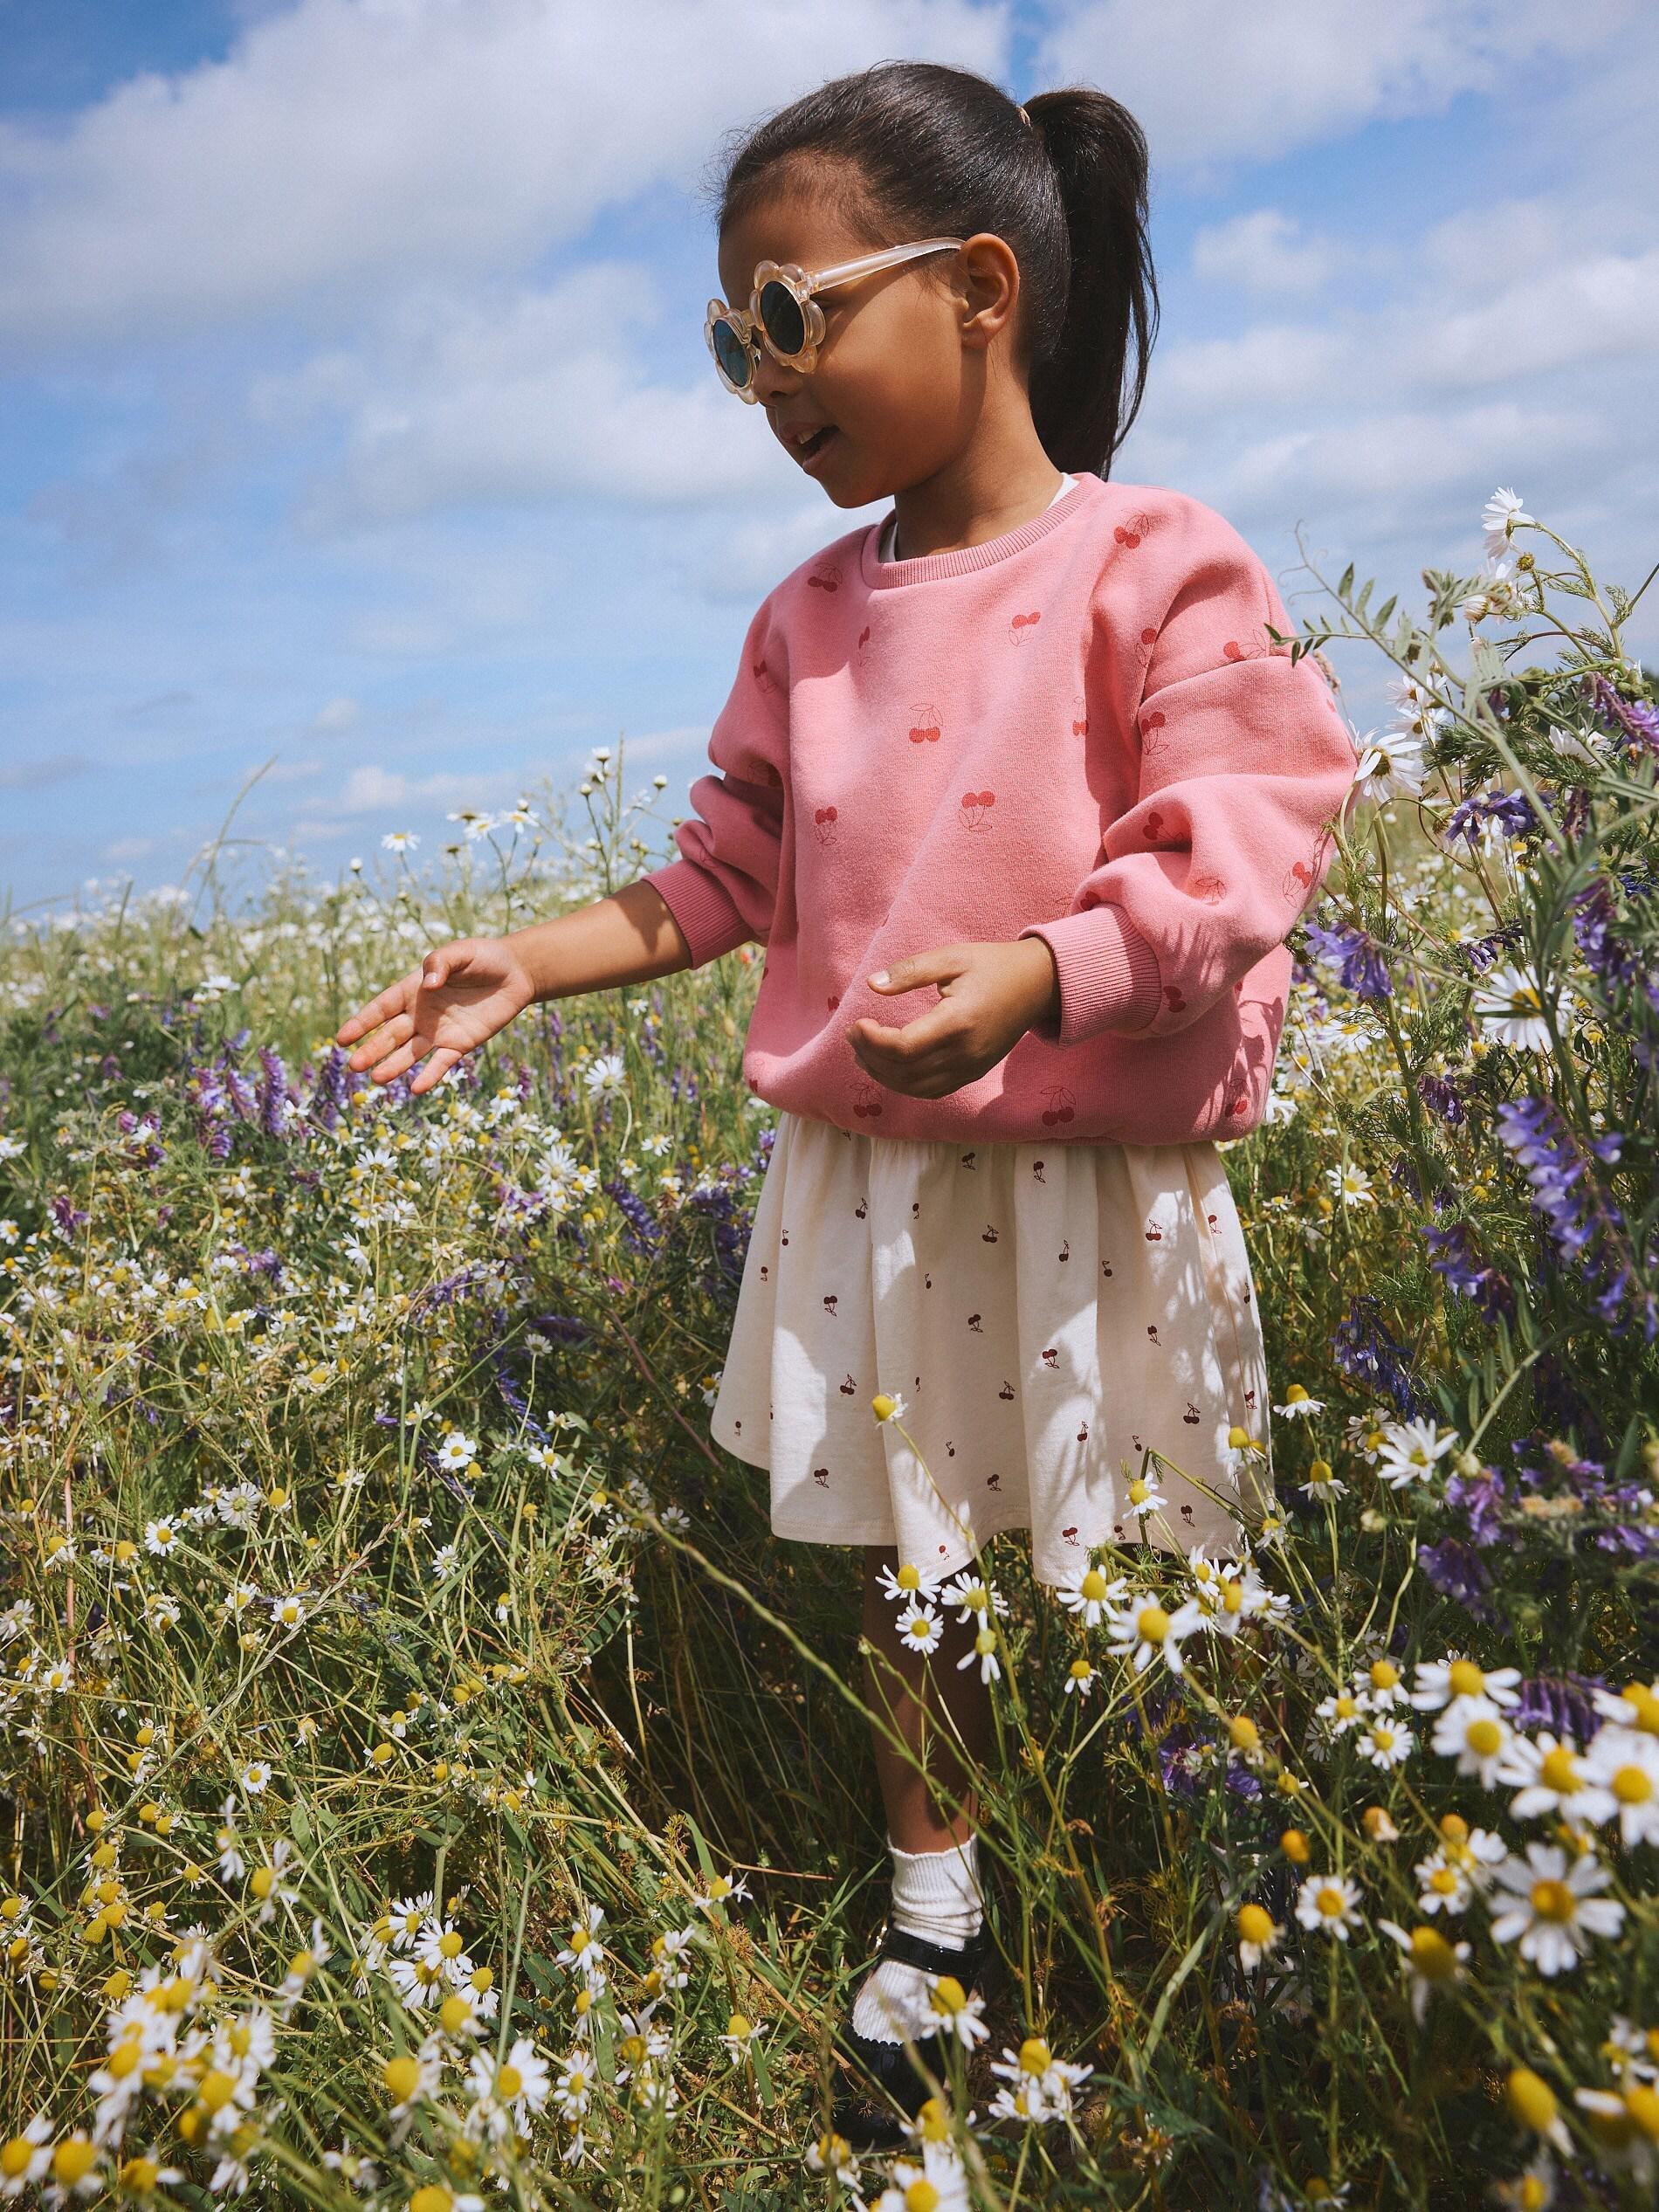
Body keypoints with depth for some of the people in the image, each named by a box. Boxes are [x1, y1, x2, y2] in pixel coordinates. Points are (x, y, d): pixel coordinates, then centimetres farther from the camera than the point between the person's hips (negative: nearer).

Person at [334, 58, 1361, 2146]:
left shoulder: (1152, 567, -9)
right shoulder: (808, 616, 8)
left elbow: (1228, 867, -17)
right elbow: (728, 875, 13)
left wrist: (1026, 979, -35)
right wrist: (526, 962, 4)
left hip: (1093, 1192, -4)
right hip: (859, 1185, 5)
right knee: (906, 1563, 16)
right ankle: (932, 1912, 39)